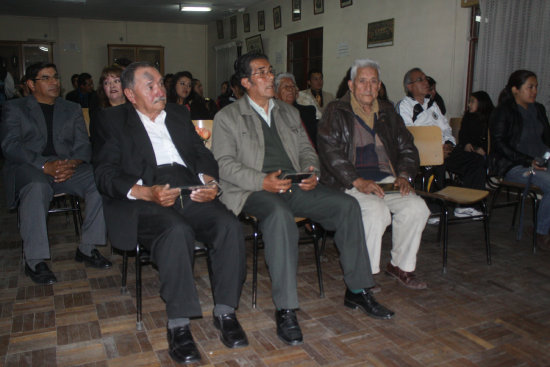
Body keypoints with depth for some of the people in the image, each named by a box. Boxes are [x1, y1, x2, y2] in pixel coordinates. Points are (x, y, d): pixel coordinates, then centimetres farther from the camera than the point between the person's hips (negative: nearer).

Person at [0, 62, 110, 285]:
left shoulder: (72, 110, 21)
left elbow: (83, 146, 10)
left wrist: (72, 164, -14)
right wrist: (44, 165, -20)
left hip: (67, 167, 3)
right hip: (29, 167, -3)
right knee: (37, 188, -39)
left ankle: (87, 248, -16)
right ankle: (34, 261, -29)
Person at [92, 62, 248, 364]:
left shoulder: (179, 114, 26)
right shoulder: (112, 119, 12)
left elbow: (202, 153, 19)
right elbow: (105, 173, 0)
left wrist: (209, 180, -4)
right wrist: (146, 192, -18)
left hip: (191, 192, 4)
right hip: (143, 200, -4)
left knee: (230, 225, -25)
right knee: (177, 231, -36)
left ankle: (225, 311, -12)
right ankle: (178, 324, -23)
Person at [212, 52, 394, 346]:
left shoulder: (290, 113, 24)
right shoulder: (227, 118, 6)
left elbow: (306, 150, 21)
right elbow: (225, 163, -4)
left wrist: (312, 172, -3)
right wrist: (262, 181, -20)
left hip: (295, 186, 5)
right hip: (255, 191, -5)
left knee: (347, 205, -15)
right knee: (280, 215, -38)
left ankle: (357, 290, -3)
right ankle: (285, 310, -31)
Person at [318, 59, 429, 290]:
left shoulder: (388, 113, 18)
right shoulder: (336, 112, 1)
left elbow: (407, 148, 19)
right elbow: (330, 152, -11)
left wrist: (404, 175, -1)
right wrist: (359, 182, -20)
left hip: (387, 180, 5)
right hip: (348, 183, -5)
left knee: (417, 208, -19)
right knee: (377, 211, -31)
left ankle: (401, 265, 2)